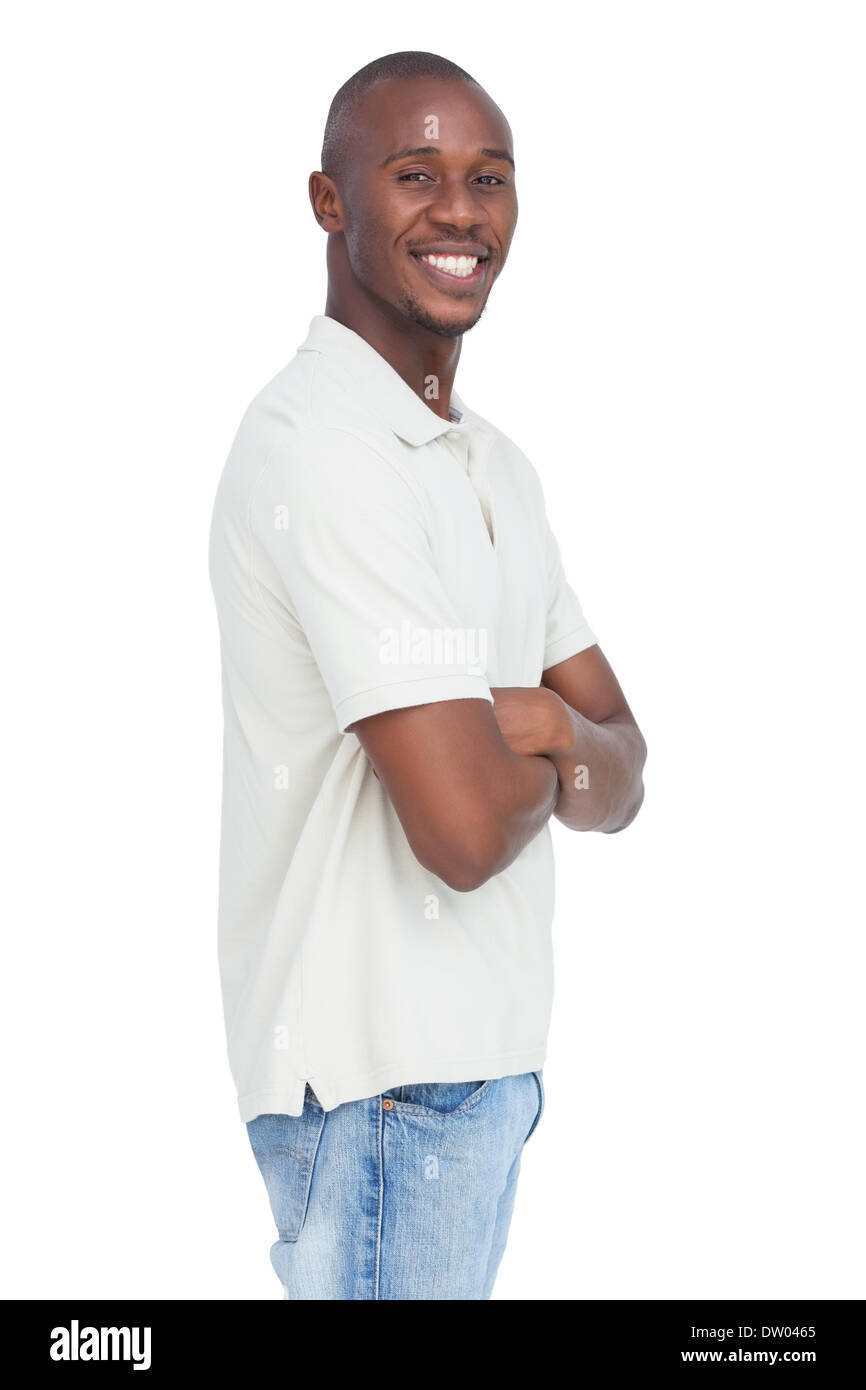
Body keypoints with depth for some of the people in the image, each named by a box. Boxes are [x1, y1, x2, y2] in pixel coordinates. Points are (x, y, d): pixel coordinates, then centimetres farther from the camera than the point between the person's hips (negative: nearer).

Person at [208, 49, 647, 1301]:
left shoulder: (496, 465, 11)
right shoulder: (325, 447, -19)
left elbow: (619, 781, 8)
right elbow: (463, 825, -27)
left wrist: (549, 731, -15)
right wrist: (551, 754, -4)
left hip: (485, 1042, 9)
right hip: (382, 1070, -9)